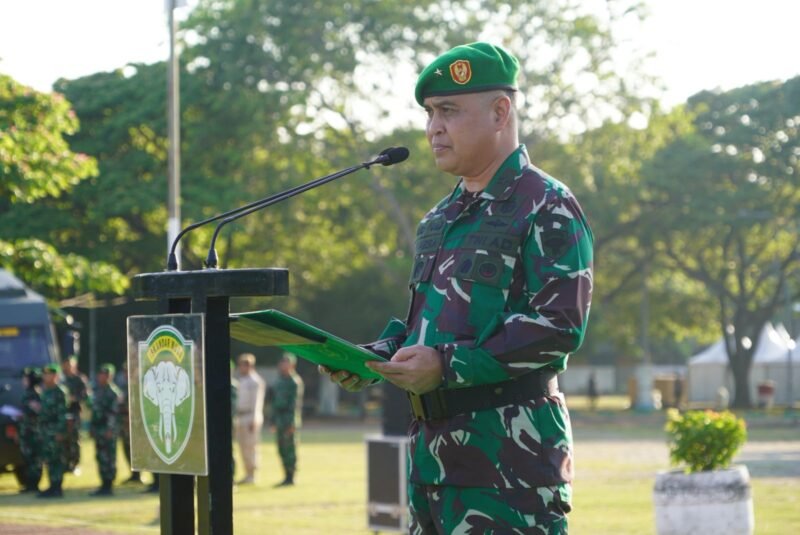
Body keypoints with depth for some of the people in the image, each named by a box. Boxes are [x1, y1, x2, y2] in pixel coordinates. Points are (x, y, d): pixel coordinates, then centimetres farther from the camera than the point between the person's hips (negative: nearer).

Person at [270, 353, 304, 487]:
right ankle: (287, 477, 14)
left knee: (290, 448, -7)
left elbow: (295, 402, -14)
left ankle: (290, 477, -4)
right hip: (279, 419, 8)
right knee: (282, 449, 9)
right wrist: (274, 421, 18)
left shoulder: (294, 381, -9)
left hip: (289, 420, -8)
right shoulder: (279, 382, 17)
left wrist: (292, 423, -19)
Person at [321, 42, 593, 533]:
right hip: (432, 451, 9)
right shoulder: (441, 219, 20)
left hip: (510, 458, -8)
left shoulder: (547, 208, -7)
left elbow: (560, 325, -17)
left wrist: (448, 365, -21)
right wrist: (374, 359, 8)